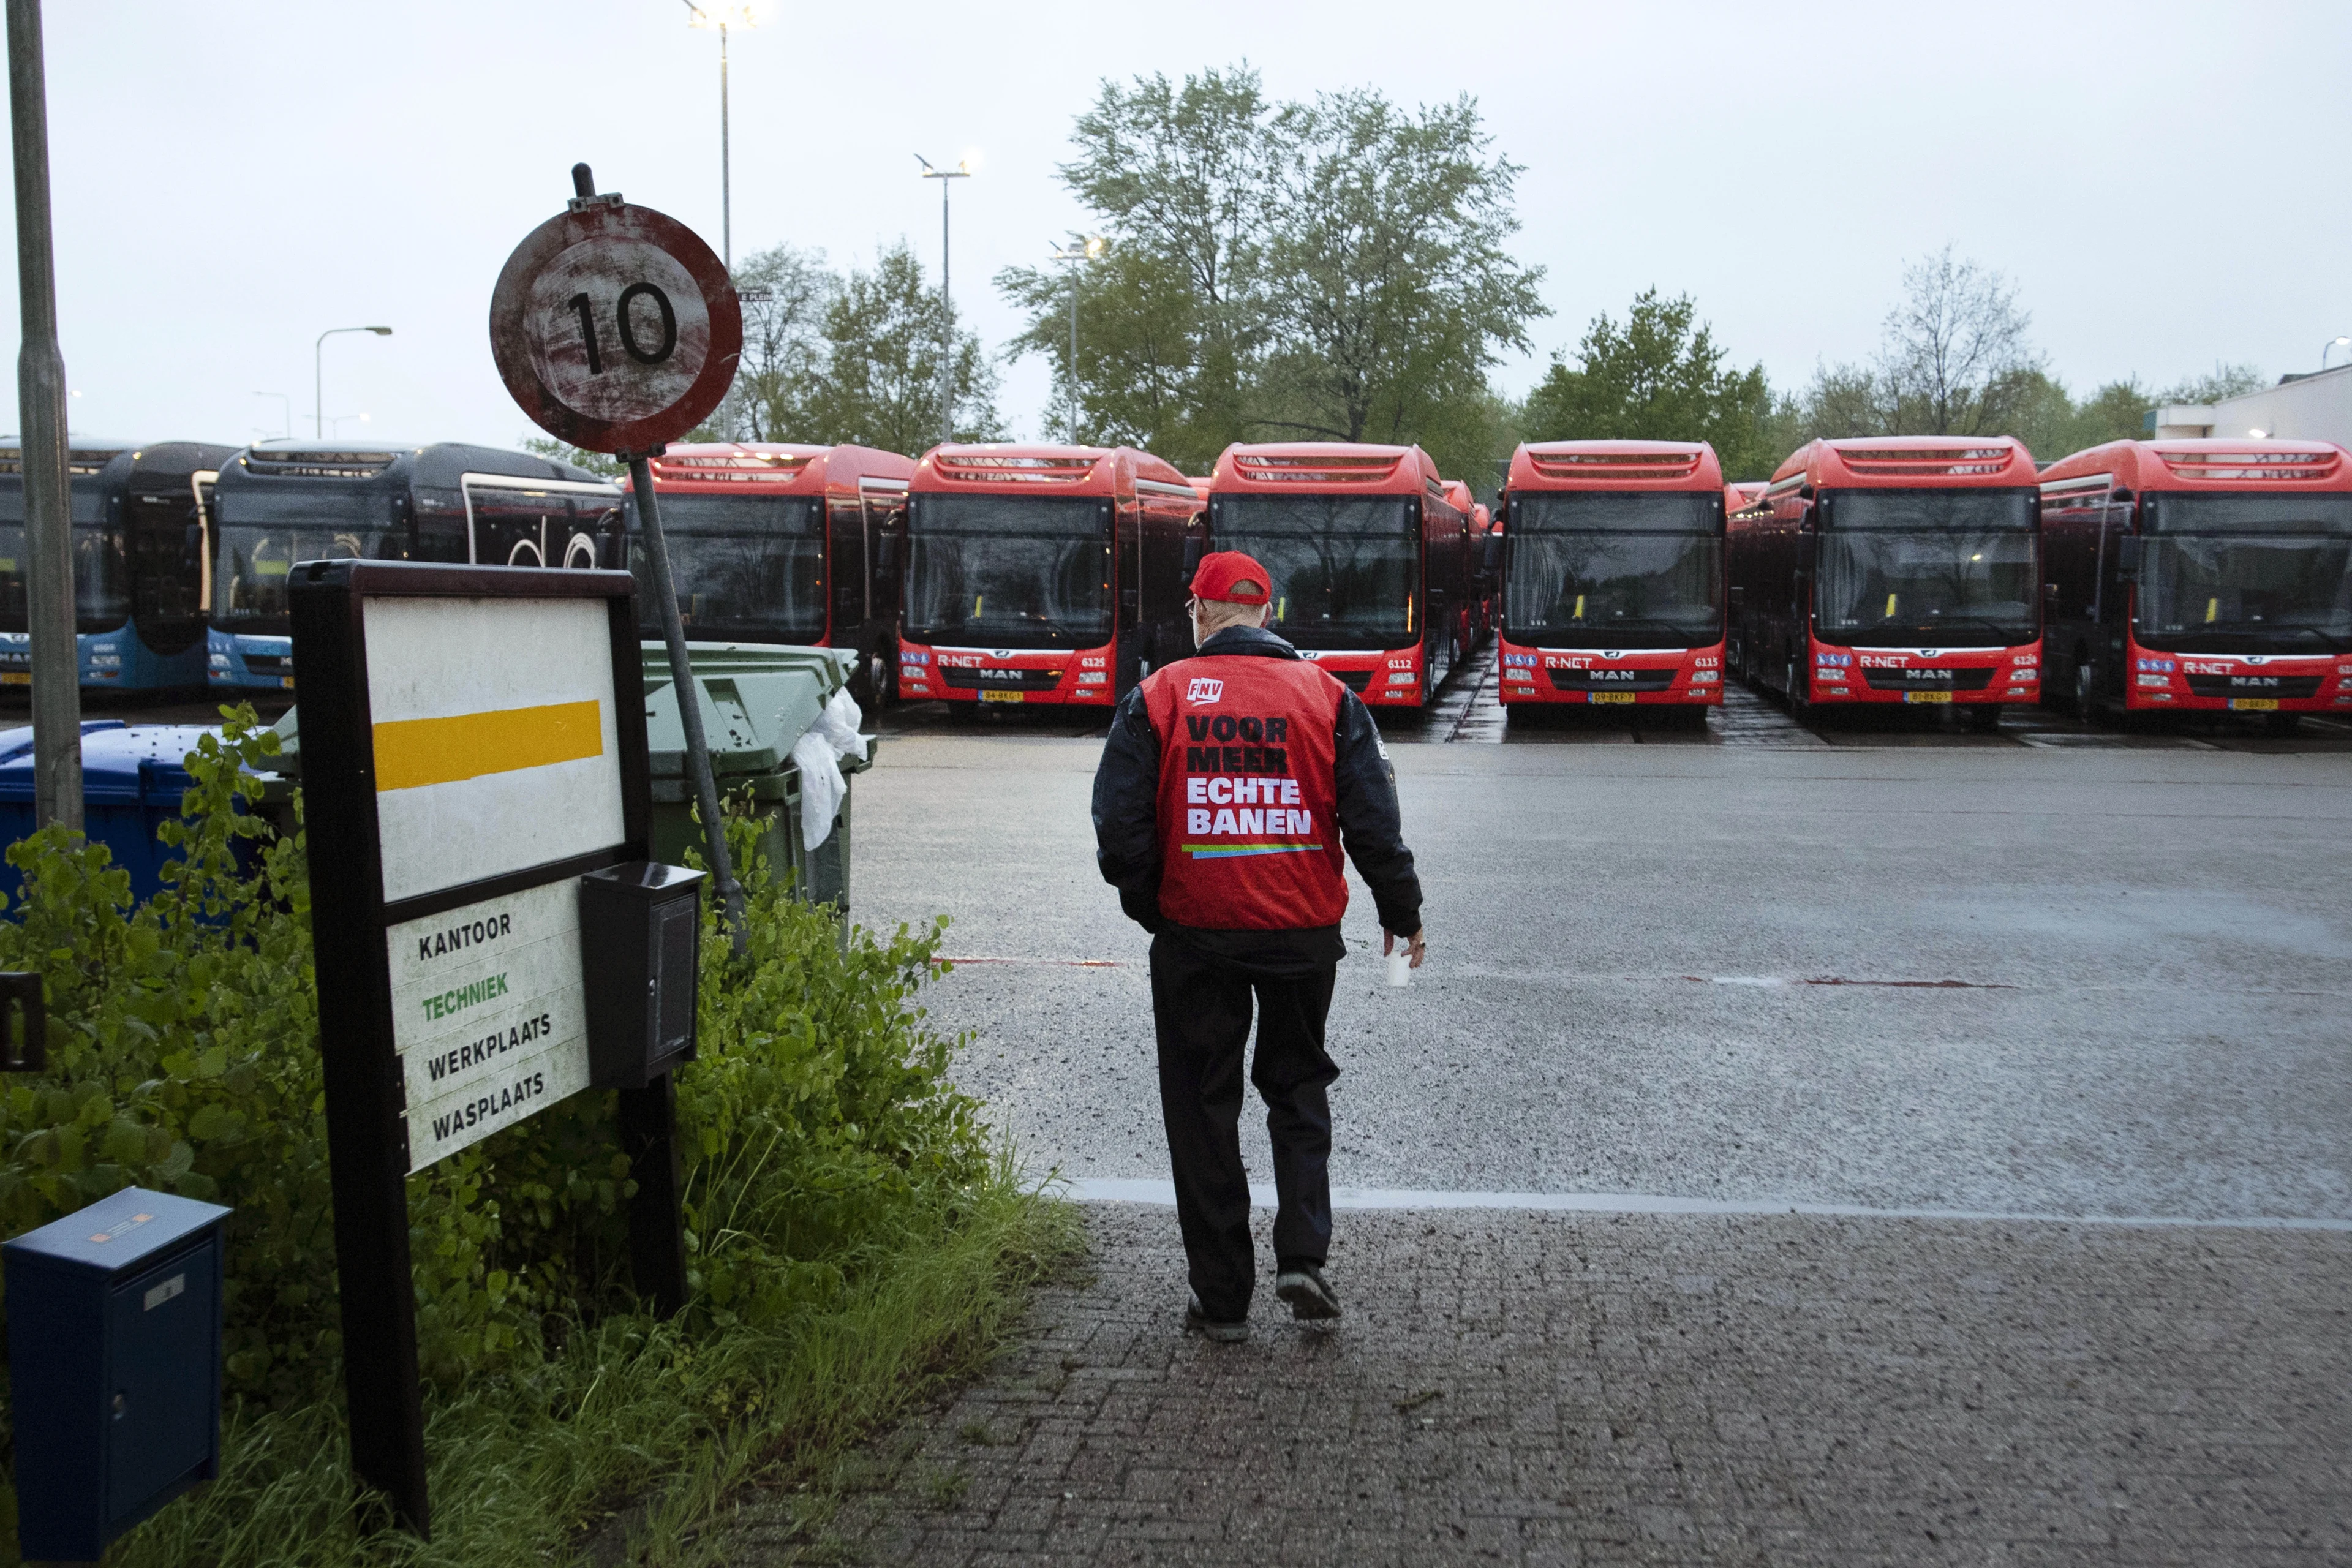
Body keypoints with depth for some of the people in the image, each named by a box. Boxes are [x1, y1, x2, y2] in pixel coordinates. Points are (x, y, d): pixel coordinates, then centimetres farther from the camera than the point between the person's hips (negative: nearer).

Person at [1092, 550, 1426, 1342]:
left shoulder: (1157, 697, -3)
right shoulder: (1328, 696, 0)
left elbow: (1119, 825, -7)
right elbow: (1373, 822, -1)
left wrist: (1148, 907, 8)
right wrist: (1402, 913, 12)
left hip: (1194, 933, -1)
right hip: (1304, 930, 1)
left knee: (1202, 1107, 10)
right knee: (1298, 1085, 20)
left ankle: (1222, 1297, 14)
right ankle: (1302, 1256, 7)